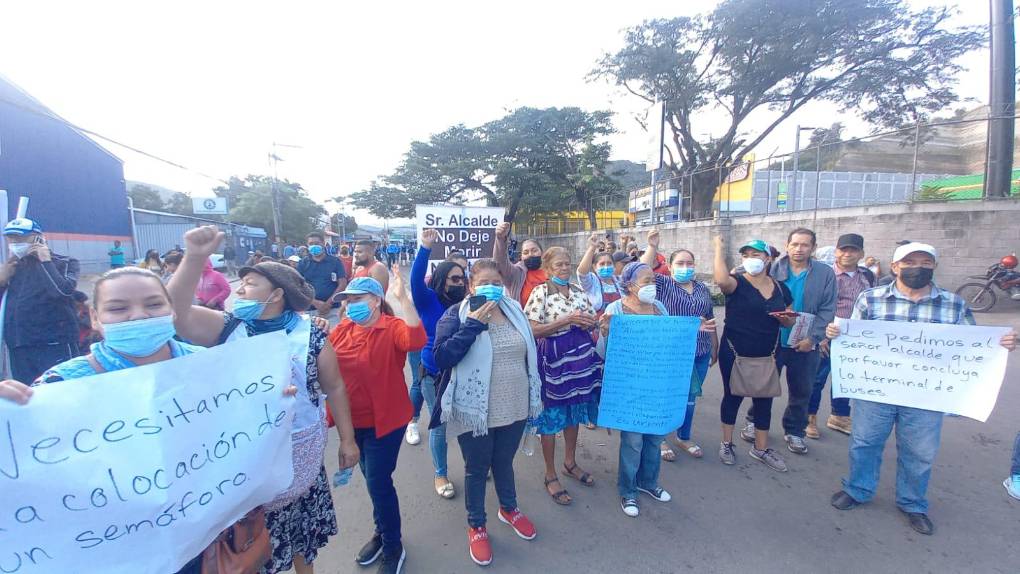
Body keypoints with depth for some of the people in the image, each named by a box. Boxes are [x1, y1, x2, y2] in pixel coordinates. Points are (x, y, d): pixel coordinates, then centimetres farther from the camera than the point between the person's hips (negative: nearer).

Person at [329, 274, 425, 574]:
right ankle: (381, 532, 44)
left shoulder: (392, 327, -16)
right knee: (372, 479, 22)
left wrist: (403, 298, -42)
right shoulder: (341, 330, 0)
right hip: (353, 420, 6)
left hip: (385, 420, -6)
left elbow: (416, 341, -38)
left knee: (378, 482, 2)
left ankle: (393, 548, 25)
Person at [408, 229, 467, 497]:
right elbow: (416, 279, -26)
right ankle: (440, 474, 28)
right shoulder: (429, 301, -9)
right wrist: (426, 248, -38)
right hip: (434, 373, -3)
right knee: (439, 425, 8)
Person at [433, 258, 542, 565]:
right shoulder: (457, 314, -12)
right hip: (476, 410, -4)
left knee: (503, 462, 24)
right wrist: (473, 324, -28)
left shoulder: (514, 310, 3)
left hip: (514, 407, 4)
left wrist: (534, 397, 14)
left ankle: (509, 509, 49)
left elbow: (529, 353, 11)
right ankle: (476, 526, 38)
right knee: (477, 469, 15)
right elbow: (441, 357, -24)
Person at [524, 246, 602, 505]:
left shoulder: (578, 291, 9)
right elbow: (532, 330, -16)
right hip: (553, 359, -6)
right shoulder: (540, 292, -9)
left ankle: (570, 462, 40)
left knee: (575, 413, 18)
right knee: (552, 417, 5)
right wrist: (567, 320, -21)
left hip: (581, 356, 6)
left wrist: (590, 322, -8)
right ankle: (550, 475, 22)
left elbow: (592, 322, 17)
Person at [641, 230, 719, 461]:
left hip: (699, 354, 5)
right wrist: (652, 247, -29)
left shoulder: (703, 289, 10)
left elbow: (710, 320, 16)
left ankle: (683, 438, 34)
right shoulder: (663, 284, -4)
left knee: (690, 397, 16)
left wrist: (714, 348, 18)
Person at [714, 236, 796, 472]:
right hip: (734, 354, -4)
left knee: (764, 400, 14)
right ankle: (727, 443, 28)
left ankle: (761, 448, 31)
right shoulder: (737, 283, -11)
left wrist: (786, 318, -11)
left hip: (766, 356, 5)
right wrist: (719, 249, -26)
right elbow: (721, 279, -37)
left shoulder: (780, 288, 4)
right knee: (733, 396, 10)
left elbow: (789, 322, 13)